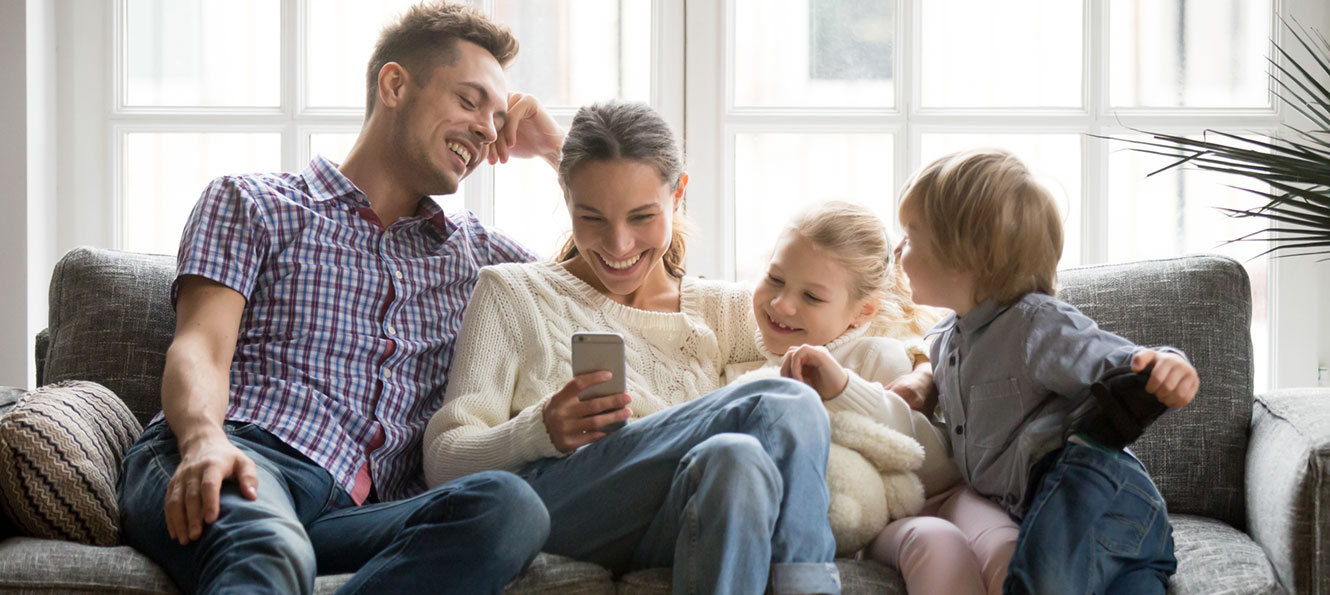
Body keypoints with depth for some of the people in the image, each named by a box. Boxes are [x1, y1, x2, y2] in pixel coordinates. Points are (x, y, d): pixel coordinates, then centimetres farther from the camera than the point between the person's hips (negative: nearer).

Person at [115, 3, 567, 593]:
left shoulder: (471, 250, 33)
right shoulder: (249, 202, 20)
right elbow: (200, 348, 3)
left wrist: (558, 147, 31)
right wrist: (203, 438, -20)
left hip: (357, 511, 4)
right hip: (245, 456, -3)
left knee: (510, 505, -35)